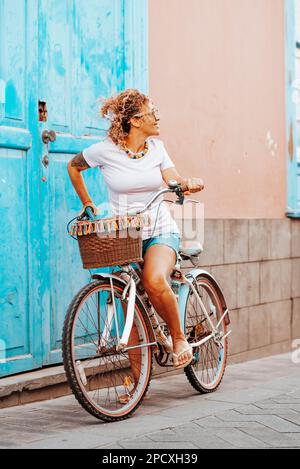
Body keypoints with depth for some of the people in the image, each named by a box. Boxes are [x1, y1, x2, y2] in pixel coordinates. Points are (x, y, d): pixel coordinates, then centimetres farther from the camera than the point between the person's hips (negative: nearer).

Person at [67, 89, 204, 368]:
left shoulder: (156, 147, 3)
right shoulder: (104, 150, -5)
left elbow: (175, 182, -6)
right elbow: (73, 167, 13)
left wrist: (189, 184, -28)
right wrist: (87, 203, 11)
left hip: (160, 231, 0)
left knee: (155, 281, -30)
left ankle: (179, 338, -8)